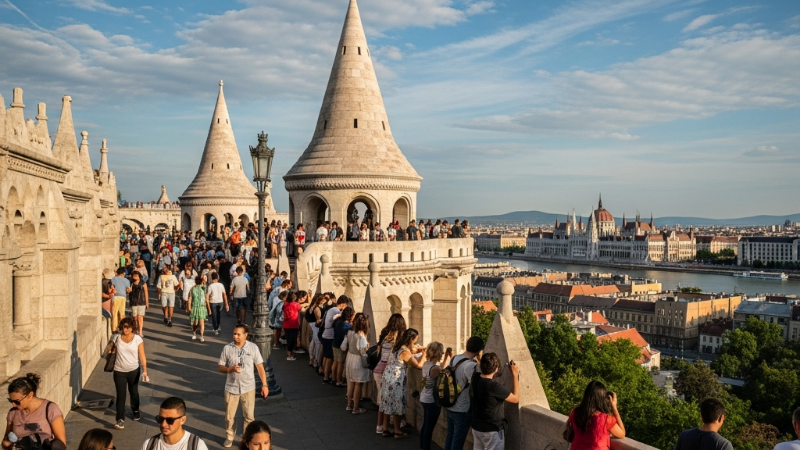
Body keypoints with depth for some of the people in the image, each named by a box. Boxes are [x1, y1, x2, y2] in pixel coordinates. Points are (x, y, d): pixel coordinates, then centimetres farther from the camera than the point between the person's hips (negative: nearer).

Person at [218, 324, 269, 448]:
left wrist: (264, 385, -7)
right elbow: (220, 367, -1)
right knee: (229, 416, 14)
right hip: (231, 388, 1)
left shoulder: (253, 347, -9)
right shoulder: (227, 348, -7)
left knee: (249, 416, 9)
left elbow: (260, 367, -3)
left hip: (248, 388, -1)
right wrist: (230, 369, -22)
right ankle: (229, 438, 35)